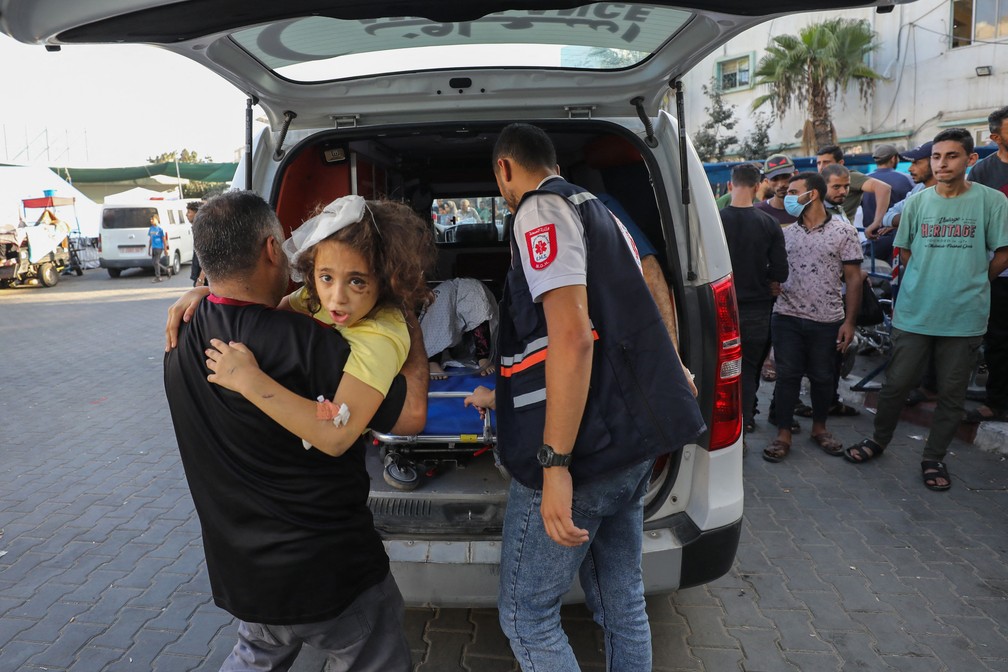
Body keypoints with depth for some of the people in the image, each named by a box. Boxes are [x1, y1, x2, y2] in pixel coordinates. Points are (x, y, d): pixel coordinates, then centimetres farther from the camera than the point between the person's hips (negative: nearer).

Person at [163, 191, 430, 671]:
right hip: (328, 573, -7)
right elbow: (411, 414, -20)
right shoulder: (306, 343, -28)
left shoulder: (182, 339, -5)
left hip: (238, 572, 7)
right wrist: (412, 327, -8)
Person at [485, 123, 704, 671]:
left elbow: (572, 336, -24)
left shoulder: (540, 209, -10)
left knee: (526, 613, 6)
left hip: (582, 453, -9)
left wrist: (555, 464, -23)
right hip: (631, 442, 9)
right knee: (622, 605, 18)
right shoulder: (600, 213, 19)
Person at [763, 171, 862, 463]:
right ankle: (783, 434, 14)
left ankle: (819, 428, 31)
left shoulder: (843, 231, -2)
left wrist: (849, 321, -7)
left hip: (827, 320, -2)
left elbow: (853, 278, -2)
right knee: (787, 376, 4)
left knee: (822, 377, 11)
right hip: (787, 318, 2)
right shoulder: (786, 233, 7)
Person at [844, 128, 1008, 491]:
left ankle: (934, 458, 25)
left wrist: (970, 284, 5)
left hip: (964, 318, -1)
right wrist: (929, 282, 7)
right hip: (914, 313, 1)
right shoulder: (918, 202, 3)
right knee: (896, 383, 7)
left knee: (951, 393, 9)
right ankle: (878, 440, 28)